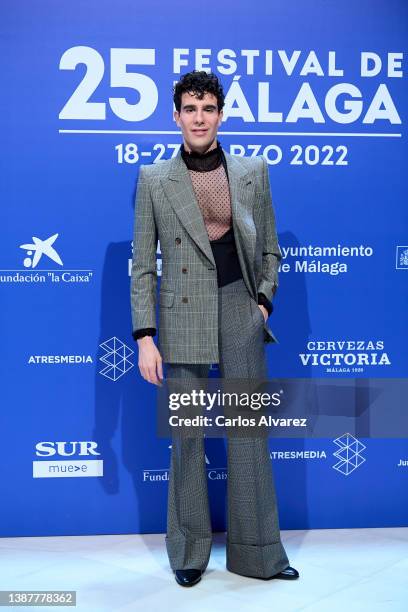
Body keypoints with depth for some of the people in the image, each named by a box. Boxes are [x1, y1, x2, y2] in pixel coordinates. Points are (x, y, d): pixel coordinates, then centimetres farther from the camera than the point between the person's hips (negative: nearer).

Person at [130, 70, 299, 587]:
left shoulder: (253, 171, 6)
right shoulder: (153, 179, 1)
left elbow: (270, 249, 13)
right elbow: (142, 266, 0)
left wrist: (263, 300, -1)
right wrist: (144, 338, -6)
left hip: (242, 315, 1)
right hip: (182, 319, -1)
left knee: (249, 432, 5)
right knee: (187, 435, 7)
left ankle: (257, 553, 20)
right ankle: (190, 552, 25)